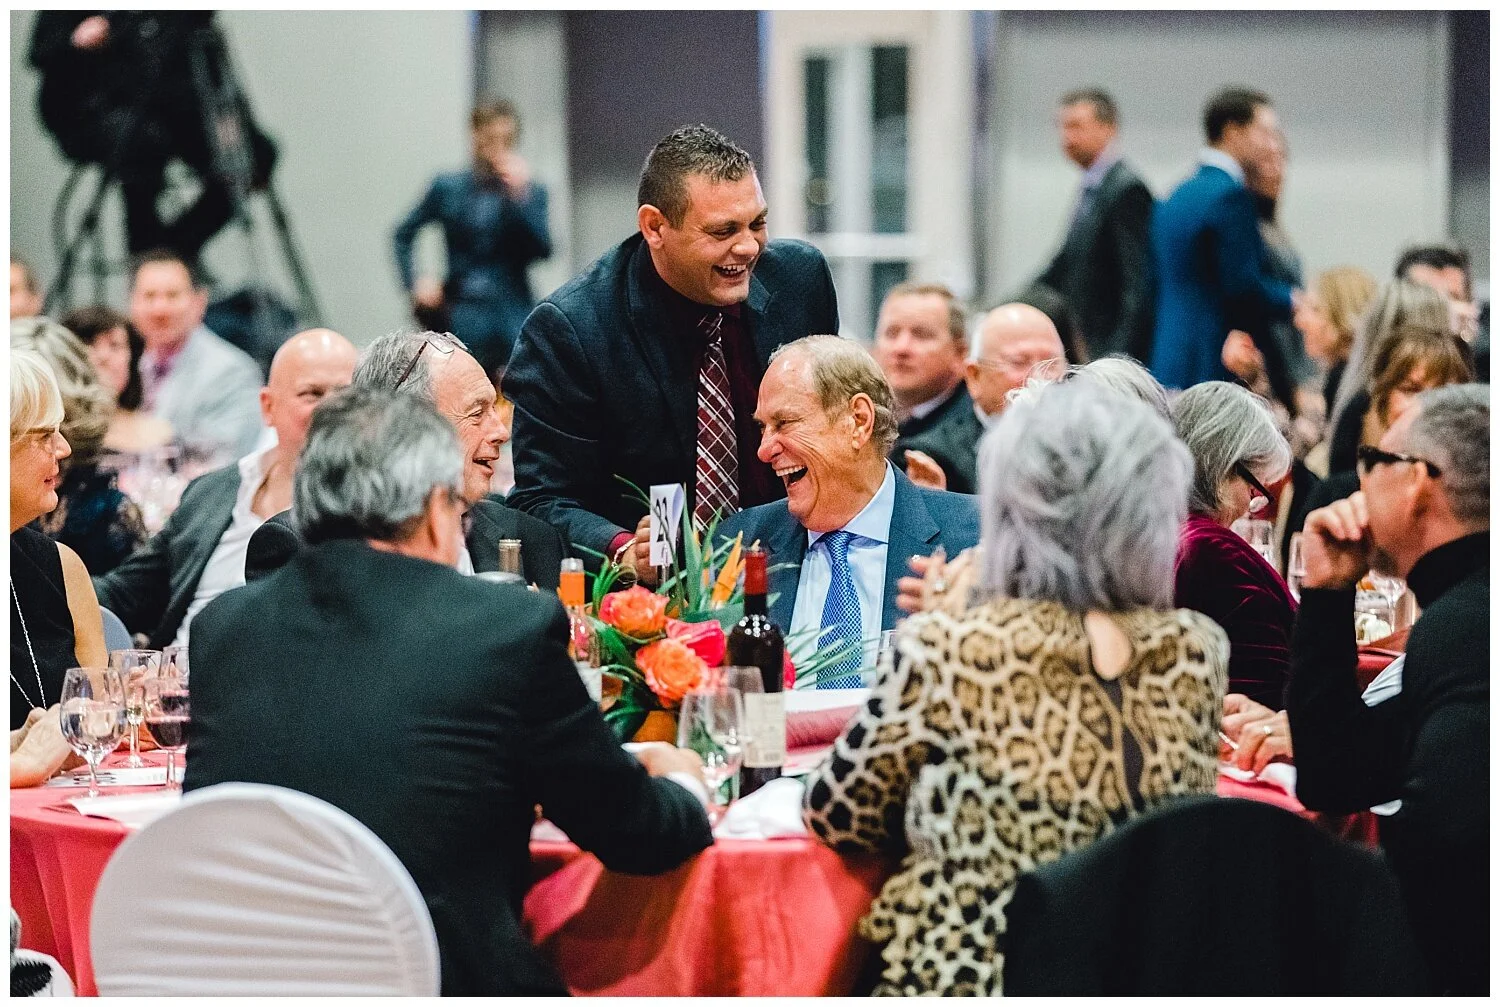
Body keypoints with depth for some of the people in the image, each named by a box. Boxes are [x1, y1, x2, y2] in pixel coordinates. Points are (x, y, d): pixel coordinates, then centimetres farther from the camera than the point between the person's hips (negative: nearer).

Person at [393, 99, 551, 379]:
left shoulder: (531, 190, 4)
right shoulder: (448, 188, 5)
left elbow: (542, 250, -7)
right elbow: (402, 235, 15)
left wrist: (521, 195, -13)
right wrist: (414, 282, 2)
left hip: (512, 312, 0)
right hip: (463, 311, 0)